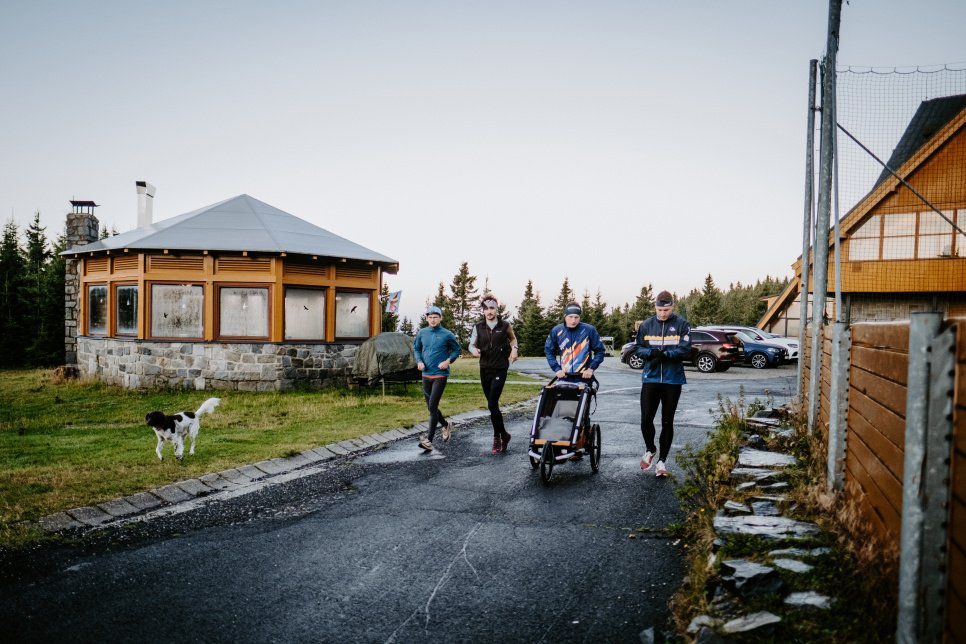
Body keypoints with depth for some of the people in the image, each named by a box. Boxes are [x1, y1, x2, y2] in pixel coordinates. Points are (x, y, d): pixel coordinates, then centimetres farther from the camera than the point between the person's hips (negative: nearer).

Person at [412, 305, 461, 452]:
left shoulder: (447, 334, -7)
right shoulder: (422, 333, 3)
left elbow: (456, 350, 5)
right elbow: (416, 348, 17)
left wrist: (449, 361, -11)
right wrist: (419, 361, 0)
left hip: (440, 375, -5)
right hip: (426, 375, 5)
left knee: (432, 406, -13)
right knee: (431, 407, 14)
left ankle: (429, 440, -10)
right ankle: (446, 425, 40)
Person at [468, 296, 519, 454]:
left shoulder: (505, 325, -3)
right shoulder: (478, 327, 1)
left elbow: (513, 338, 17)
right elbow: (471, 344, 7)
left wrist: (514, 349, -1)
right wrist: (474, 350, -15)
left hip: (500, 370, -3)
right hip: (484, 369, 4)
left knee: (492, 404, -13)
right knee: (492, 405, 11)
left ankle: (498, 437, 3)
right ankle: (503, 435, 25)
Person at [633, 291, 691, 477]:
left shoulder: (682, 325, -1)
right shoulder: (646, 325, 5)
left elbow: (685, 349, -9)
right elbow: (638, 348, 6)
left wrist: (664, 354, -22)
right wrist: (651, 353, -14)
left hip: (673, 380, -1)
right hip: (650, 378, 1)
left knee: (667, 422, 6)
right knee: (646, 419, -2)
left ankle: (662, 460, 18)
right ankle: (650, 450, 26)